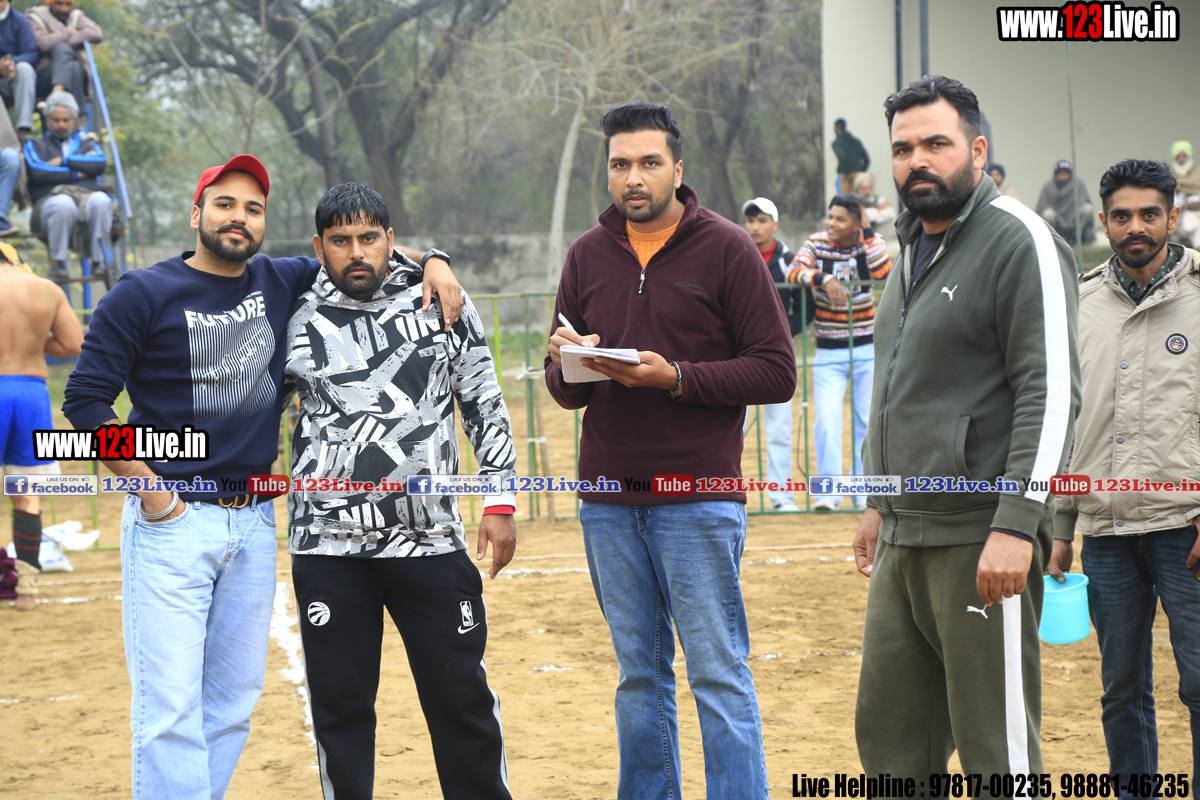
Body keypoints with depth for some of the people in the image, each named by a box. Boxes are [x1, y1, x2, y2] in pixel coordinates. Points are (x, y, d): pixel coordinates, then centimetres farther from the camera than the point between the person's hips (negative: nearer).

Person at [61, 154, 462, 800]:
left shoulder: (282, 283, 10)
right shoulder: (143, 294, -3)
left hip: (253, 522, 5)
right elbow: (86, 402, -4)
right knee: (171, 704, -11)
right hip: (171, 523, -5)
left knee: (233, 702, 9)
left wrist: (429, 263, 2)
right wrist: (153, 492, -9)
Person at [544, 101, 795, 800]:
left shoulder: (726, 249, -3)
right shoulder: (589, 255, 11)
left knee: (719, 675, -3)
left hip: (699, 498, -5)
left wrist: (676, 376, -18)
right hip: (608, 500, 5)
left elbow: (778, 373, -7)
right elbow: (567, 392, 16)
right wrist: (568, 367, -8)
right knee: (640, 676, 12)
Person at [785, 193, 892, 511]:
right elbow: (794, 271, -18)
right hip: (828, 351, 0)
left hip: (868, 349, 0)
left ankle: (865, 491, 15)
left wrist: (868, 230, -19)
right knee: (826, 421, -10)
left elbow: (883, 272, -23)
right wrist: (823, 279, -34)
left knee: (867, 421, 4)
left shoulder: (870, 242, -3)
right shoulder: (817, 243, -2)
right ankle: (829, 491, -4)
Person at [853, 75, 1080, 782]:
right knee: (888, 734, 11)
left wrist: (1016, 525, -22)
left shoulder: (1020, 240, -9)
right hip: (904, 538, 9)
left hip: (981, 540, -9)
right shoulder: (913, 246, 18)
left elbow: (1053, 391, -16)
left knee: (997, 749, -4)